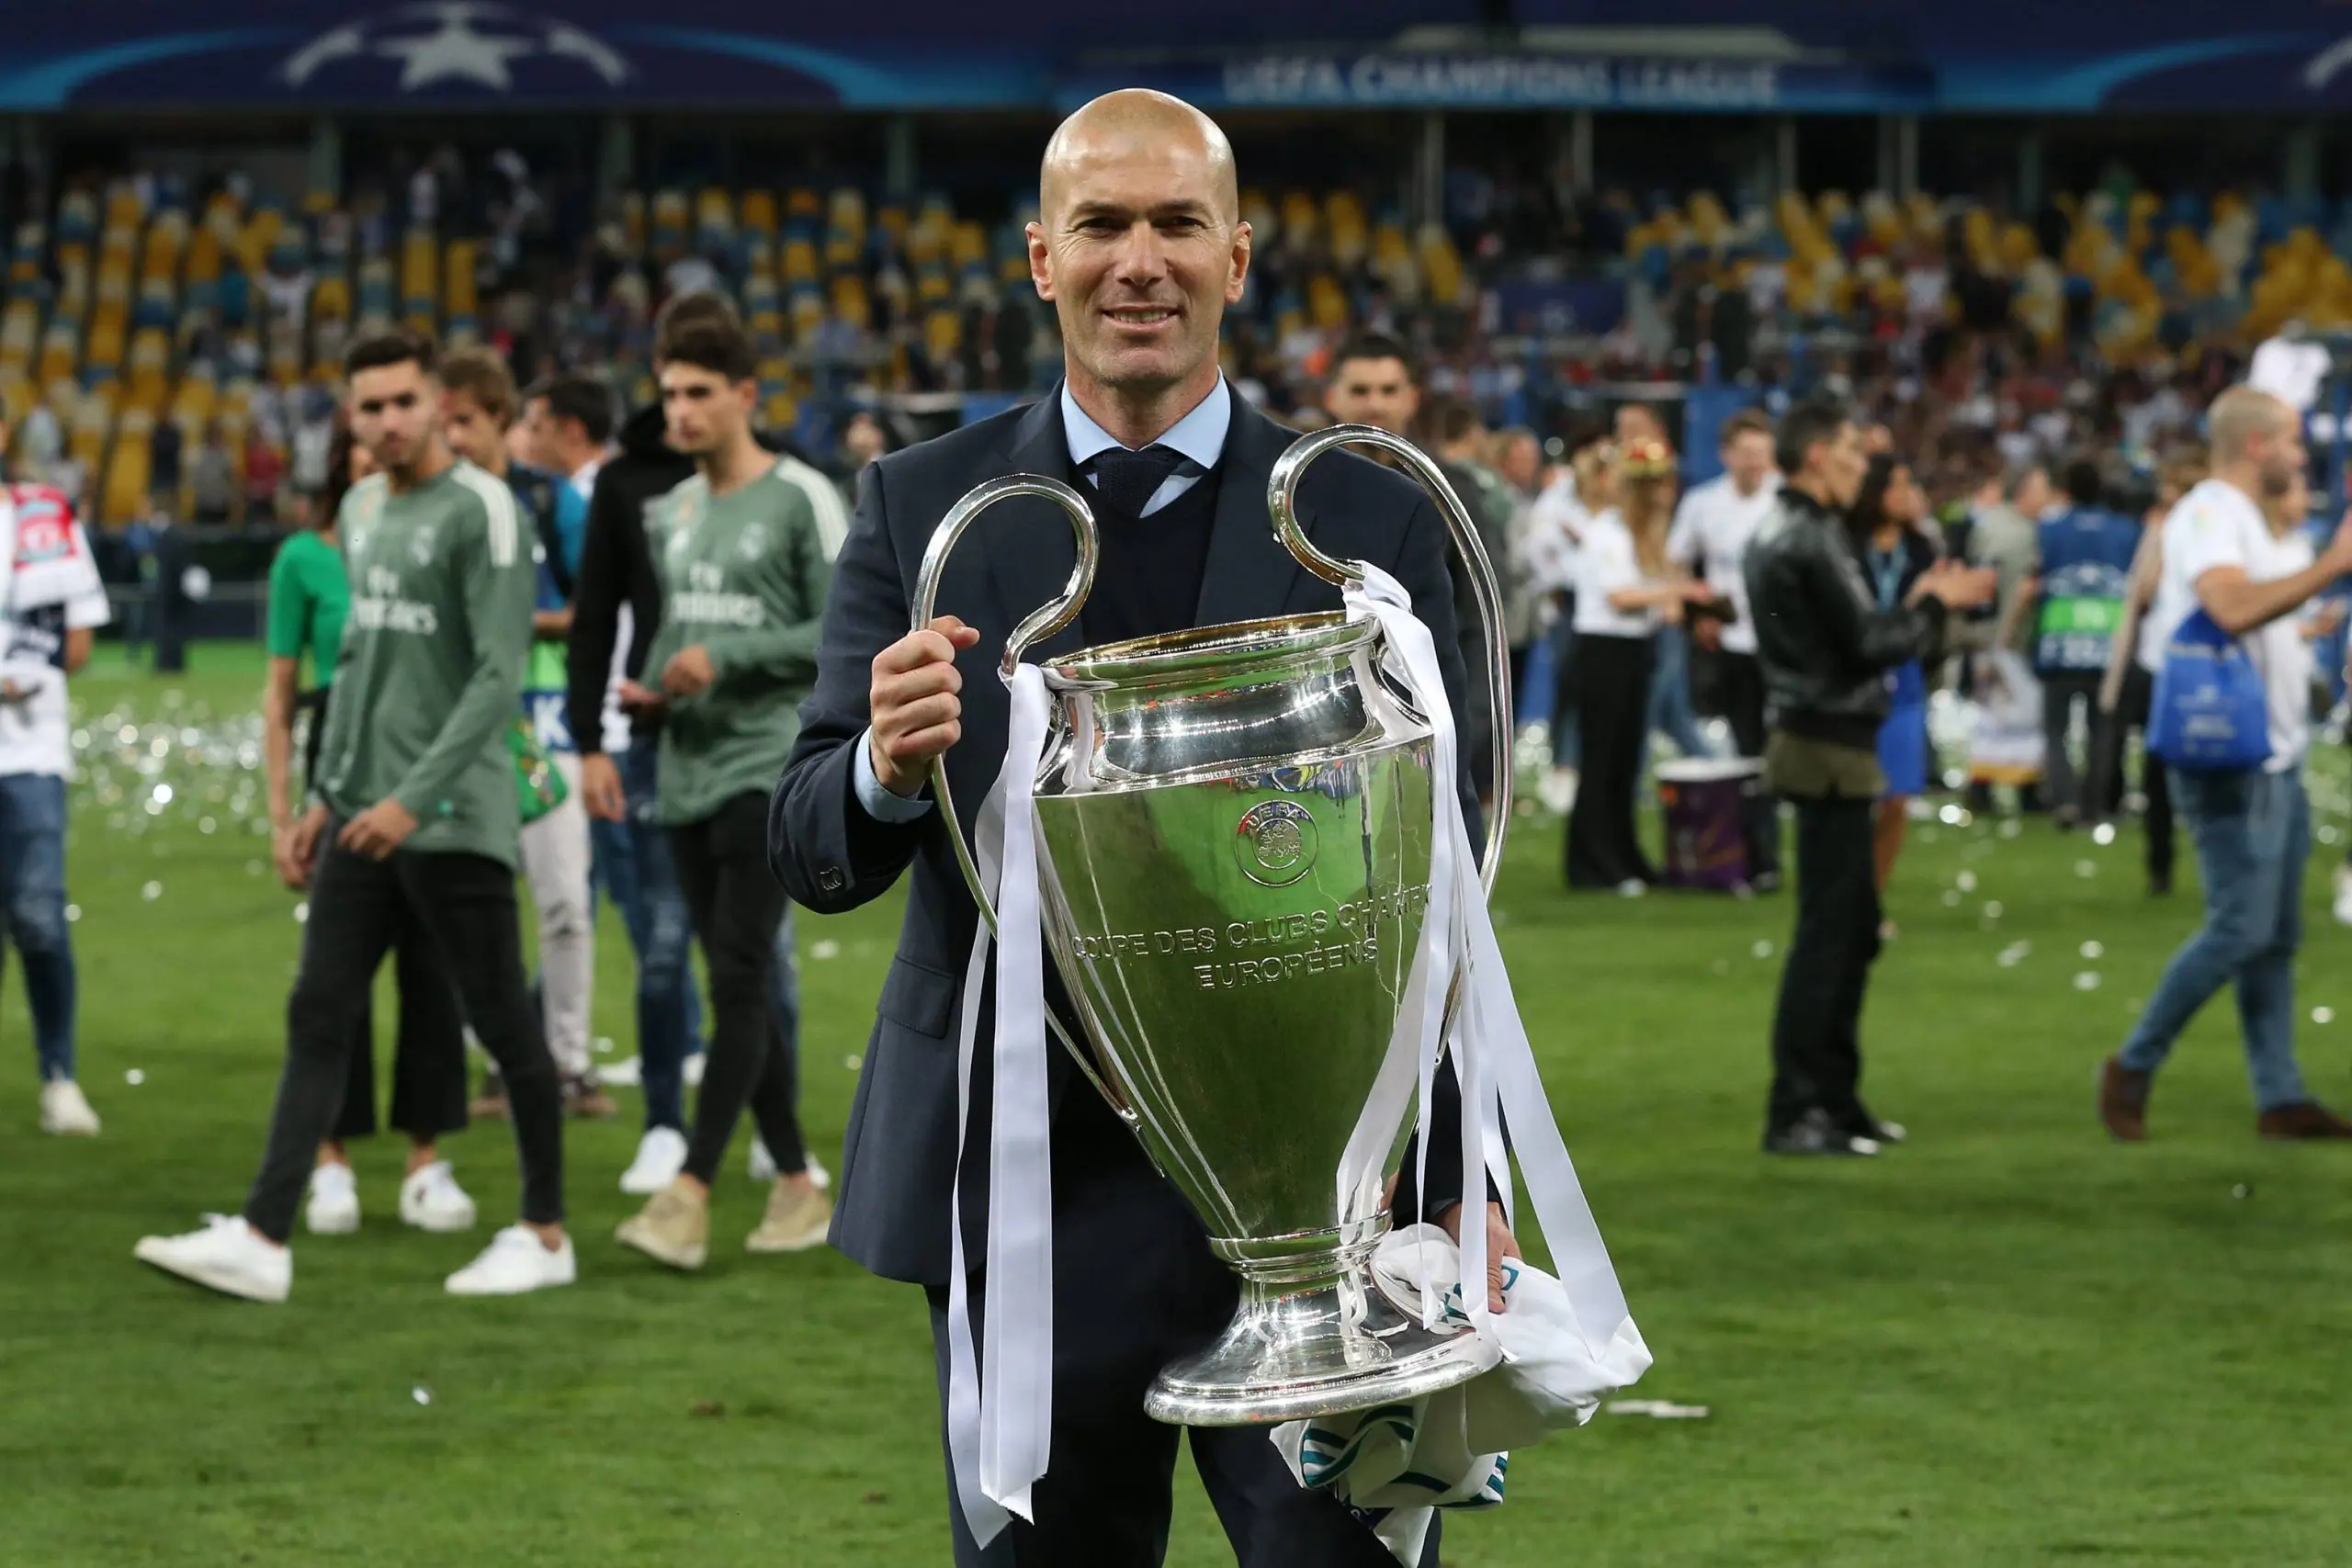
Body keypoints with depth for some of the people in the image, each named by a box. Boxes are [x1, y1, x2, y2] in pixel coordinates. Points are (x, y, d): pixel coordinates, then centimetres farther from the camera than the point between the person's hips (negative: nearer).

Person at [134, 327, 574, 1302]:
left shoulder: (480, 510, -11)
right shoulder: (362, 511, 14)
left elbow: (499, 678, -16)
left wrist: (416, 798, -20)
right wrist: (326, 795, 20)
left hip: (454, 819, -8)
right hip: (363, 812, 8)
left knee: (502, 1026, 1)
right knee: (317, 1017, 1)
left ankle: (545, 1235, 13)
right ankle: (263, 1239, -2)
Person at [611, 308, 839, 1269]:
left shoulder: (801, 498, -6)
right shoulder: (672, 512, 16)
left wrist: (724, 658, -15)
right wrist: (650, 690, 5)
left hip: (769, 770, -8)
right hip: (690, 779, 8)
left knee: (741, 982, -13)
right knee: (740, 989, 8)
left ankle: (690, 1196, -19)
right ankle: (797, 1187, 15)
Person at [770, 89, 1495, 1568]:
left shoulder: (1373, 523, 2)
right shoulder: (922, 510, 4)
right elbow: (811, 854, 1)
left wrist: (1461, 1183, -2)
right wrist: (886, 766, -22)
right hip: (1027, 1191, 1)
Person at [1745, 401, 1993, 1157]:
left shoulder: (1776, 534, 16)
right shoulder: (1810, 540, -15)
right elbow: (1866, 644, -17)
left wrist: (1915, 604, 13)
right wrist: (1935, 605, -2)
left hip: (1817, 740, 10)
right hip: (1830, 749, -10)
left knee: (1854, 924, 16)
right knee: (1828, 929, -9)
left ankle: (1833, 1095, 21)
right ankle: (1795, 1113, -9)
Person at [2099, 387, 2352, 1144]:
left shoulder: (2255, 524, 19)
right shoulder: (2207, 515, -13)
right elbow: (2234, 607, -32)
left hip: (2276, 758, 10)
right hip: (2230, 761, -10)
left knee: (2277, 937, 8)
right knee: (2241, 927, -12)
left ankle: (2279, 1097, 10)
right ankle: (2135, 1065, -1)